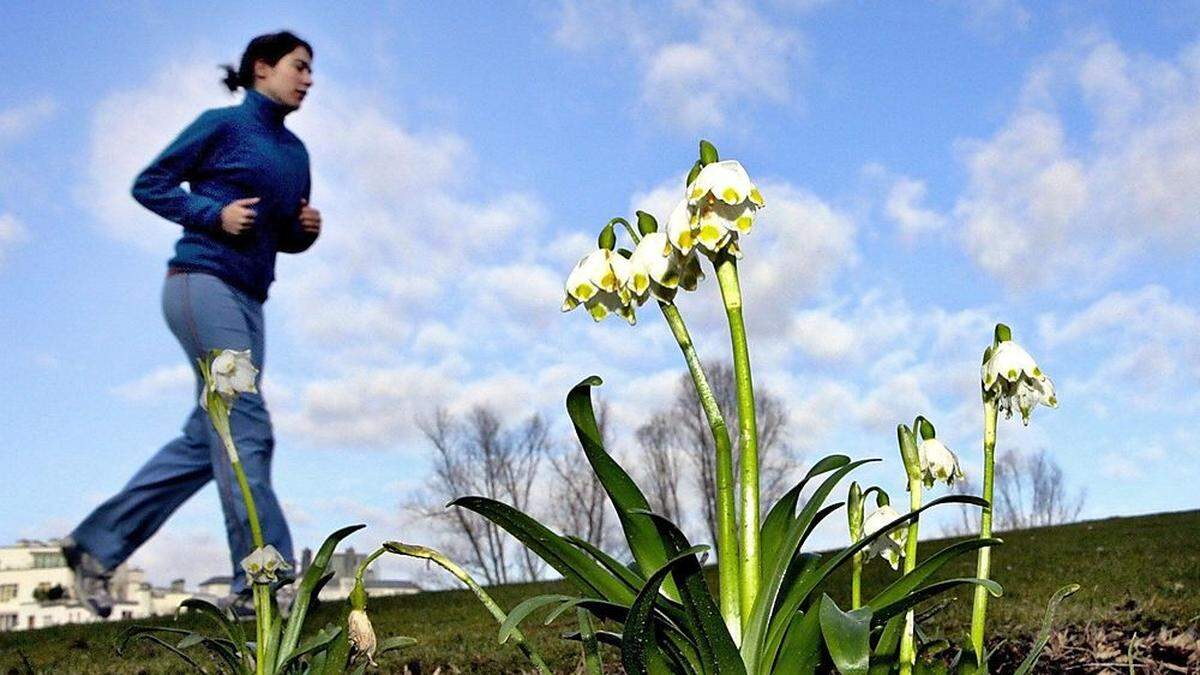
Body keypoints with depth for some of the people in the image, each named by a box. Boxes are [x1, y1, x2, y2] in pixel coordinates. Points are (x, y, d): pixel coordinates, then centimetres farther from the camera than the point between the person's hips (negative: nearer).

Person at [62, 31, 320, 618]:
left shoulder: (295, 151, 19)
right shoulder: (223, 124, 0)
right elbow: (149, 184, 0)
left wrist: (306, 229, 2)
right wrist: (215, 213, -13)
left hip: (247, 301, 8)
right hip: (203, 281, -8)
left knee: (203, 441, 7)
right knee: (245, 428, -14)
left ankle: (96, 544, 19)